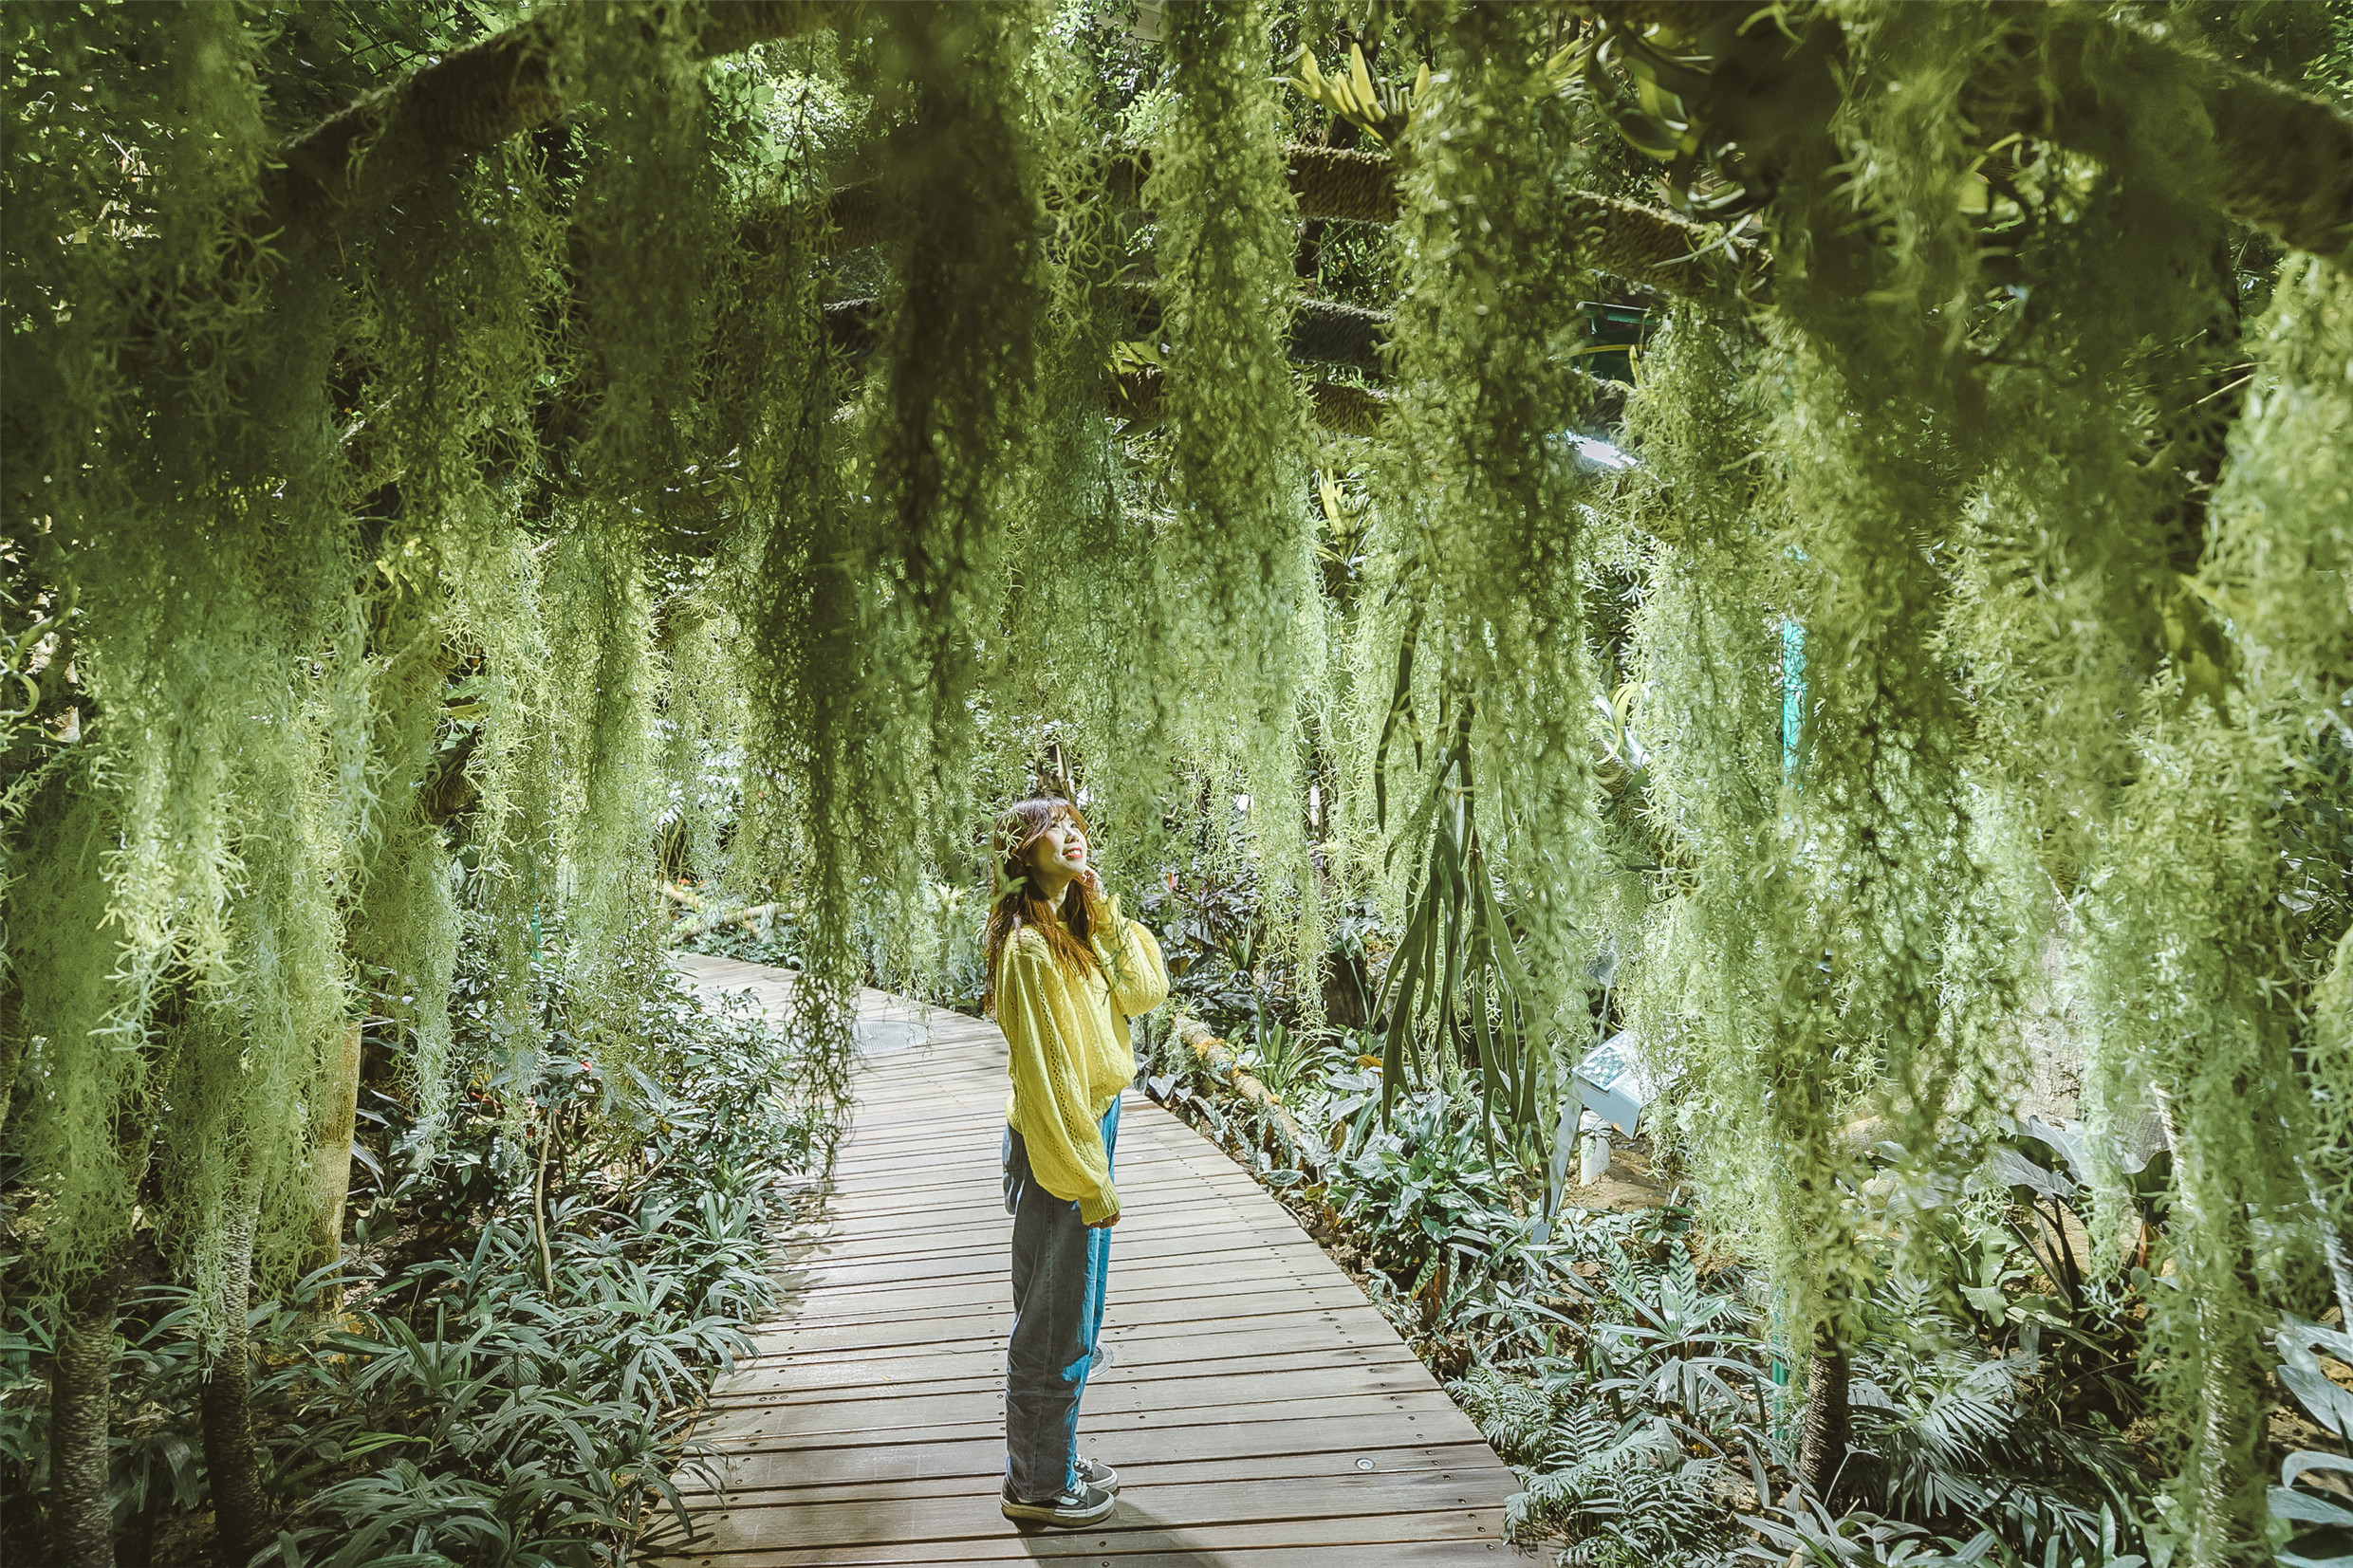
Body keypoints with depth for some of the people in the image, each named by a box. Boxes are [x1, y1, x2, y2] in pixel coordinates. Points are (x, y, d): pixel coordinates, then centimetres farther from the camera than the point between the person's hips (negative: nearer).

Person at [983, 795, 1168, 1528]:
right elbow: (1043, 1074, -22)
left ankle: (1053, 1457, 37)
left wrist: (1105, 917, -11)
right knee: (1055, 1324, 5)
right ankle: (1038, 1485, 22)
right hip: (1054, 1145, -9)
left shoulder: (1079, 930, 7)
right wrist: (1089, 1179, -19)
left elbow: (1147, 990, -1)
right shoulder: (1030, 947, -22)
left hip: (1090, 1132, 9)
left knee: (1070, 1315, 21)